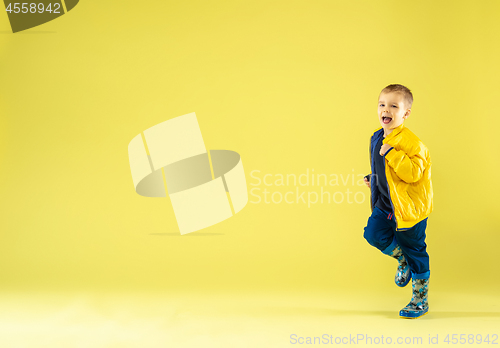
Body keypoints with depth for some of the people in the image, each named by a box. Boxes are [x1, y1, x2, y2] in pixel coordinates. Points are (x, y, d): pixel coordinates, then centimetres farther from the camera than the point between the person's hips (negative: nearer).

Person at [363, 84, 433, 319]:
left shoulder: (409, 142, -21)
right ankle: (402, 259, 26)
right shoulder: (377, 138, 7)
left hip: (409, 207, -7)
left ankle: (420, 301, 21)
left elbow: (414, 172, -30)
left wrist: (392, 153, -32)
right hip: (385, 205, 7)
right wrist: (373, 179, 11)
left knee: (415, 253, 4)